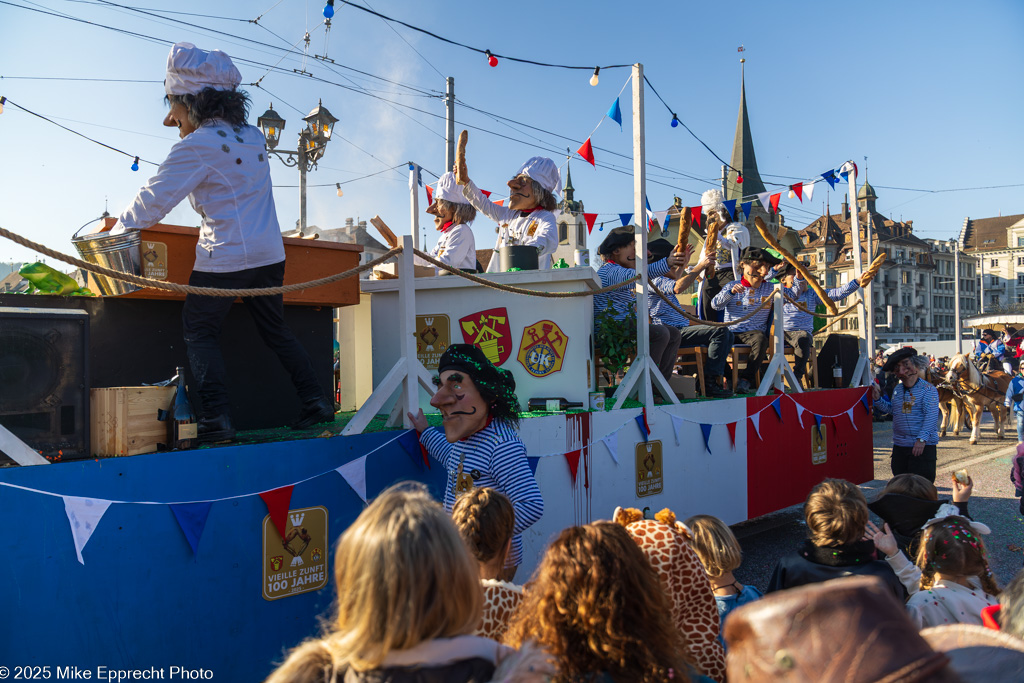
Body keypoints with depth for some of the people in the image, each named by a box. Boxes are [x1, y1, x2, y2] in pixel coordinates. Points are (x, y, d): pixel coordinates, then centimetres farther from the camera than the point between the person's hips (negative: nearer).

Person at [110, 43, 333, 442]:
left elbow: (155, 199, -9)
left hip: (226, 256, -7)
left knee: (200, 333, 6)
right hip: (270, 253, 7)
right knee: (275, 331, 18)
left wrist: (118, 229, 5)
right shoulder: (253, 137, 10)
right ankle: (316, 400, 16)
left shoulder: (197, 146, -12)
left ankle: (216, 420, -4)